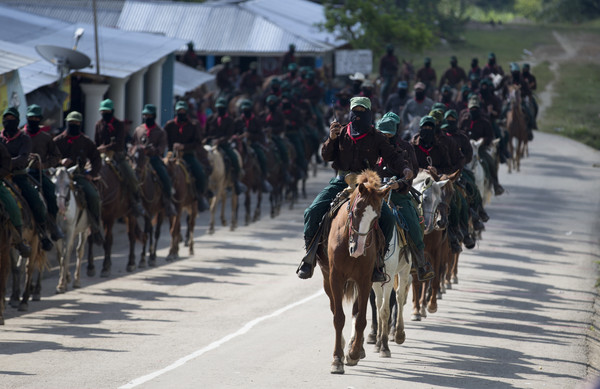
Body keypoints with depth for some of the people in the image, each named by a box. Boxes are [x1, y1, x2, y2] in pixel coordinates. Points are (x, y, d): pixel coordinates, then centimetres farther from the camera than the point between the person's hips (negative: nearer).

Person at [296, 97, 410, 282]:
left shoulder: (376, 137, 6)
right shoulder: (342, 133, 10)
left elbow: (392, 157, 0)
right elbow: (327, 156, 7)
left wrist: (403, 169, -20)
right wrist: (331, 139, -12)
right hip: (340, 182, 1)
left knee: (387, 218, -21)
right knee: (313, 211, -19)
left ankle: (378, 258, -6)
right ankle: (309, 255, -9)